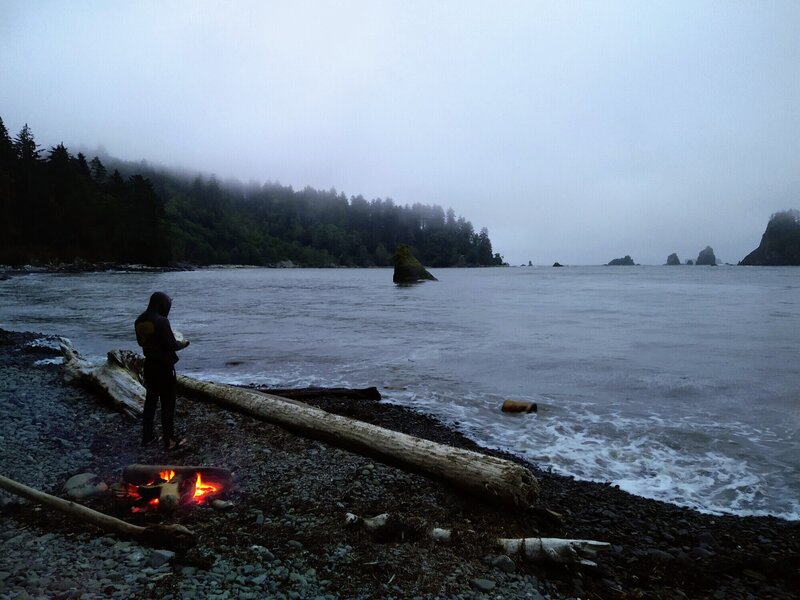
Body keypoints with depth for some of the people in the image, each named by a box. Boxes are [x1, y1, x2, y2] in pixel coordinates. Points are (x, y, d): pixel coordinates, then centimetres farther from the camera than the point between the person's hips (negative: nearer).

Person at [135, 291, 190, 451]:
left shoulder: (140, 321, 1)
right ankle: (169, 440, 8)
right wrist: (184, 343, 0)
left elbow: (141, 342, 14)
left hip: (149, 364, 7)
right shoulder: (161, 321, -23)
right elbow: (172, 345, -19)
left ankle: (147, 436, 28)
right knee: (167, 402, 2)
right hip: (164, 366, -7)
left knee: (150, 399, 19)